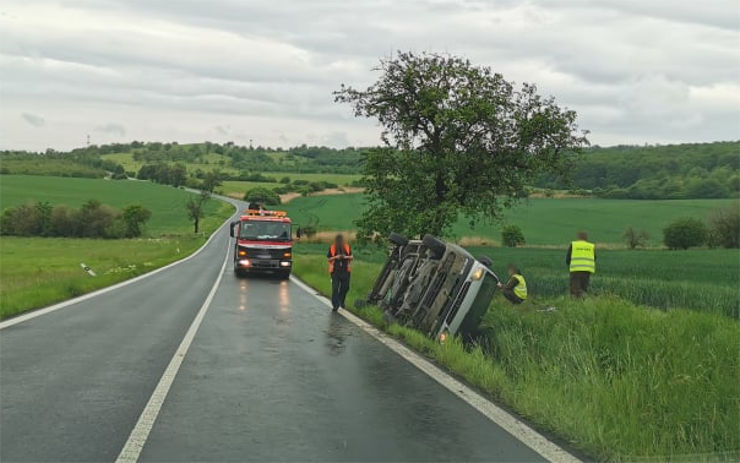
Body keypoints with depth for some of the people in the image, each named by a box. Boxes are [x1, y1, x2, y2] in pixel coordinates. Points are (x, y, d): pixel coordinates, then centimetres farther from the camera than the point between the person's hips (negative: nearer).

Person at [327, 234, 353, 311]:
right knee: (335, 288, -6)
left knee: (345, 287, 8)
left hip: (345, 270, 2)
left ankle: (341, 302, 33)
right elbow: (329, 259, 3)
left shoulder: (347, 247, 1)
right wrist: (335, 257, -15)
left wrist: (347, 257, -11)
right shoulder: (332, 248, -3)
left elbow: (351, 257, 10)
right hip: (335, 270, -2)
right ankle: (335, 305, 0)